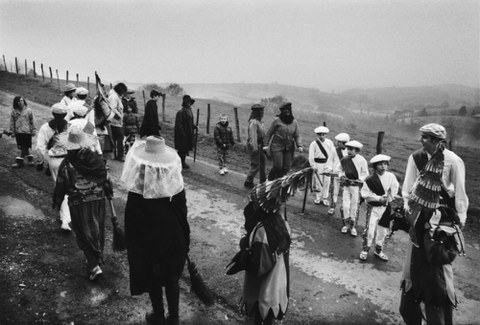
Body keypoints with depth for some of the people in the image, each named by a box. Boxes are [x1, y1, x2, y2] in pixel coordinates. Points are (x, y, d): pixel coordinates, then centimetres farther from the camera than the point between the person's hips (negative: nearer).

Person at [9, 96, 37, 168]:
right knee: (22, 147, 8)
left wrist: (33, 130, 0)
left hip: (27, 131, -3)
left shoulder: (29, 110, -1)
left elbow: (32, 121, 2)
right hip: (18, 132, 4)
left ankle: (20, 162, 0)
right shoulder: (14, 111, 5)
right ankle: (30, 159, 21)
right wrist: (12, 132, 7)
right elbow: (12, 122, 9)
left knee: (24, 147, -5)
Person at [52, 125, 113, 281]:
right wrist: (109, 193, 22)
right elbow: (106, 179, 5)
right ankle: (98, 260, 33)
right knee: (98, 232, 18)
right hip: (98, 200, 3)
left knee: (84, 234, 5)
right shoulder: (97, 159, -3)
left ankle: (94, 265, -4)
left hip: (78, 204, -3)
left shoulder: (66, 164, -12)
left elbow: (60, 186, -4)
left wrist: (56, 204, 12)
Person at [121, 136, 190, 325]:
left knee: (152, 278, 20)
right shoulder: (176, 186, -14)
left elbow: (131, 225, -14)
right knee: (172, 277, 21)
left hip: (147, 242, -3)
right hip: (173, 239, 3)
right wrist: (184, 241, 9)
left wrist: (132, 246, 2)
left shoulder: (136, 195, -22)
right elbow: (183, 216, -4)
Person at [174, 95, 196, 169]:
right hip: (182, 135, -8)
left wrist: (194, 126, 6)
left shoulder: (189, 110, 9)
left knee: (186, 149, 15)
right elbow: (178, 124, -20)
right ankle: (181, 163, 14)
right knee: (182, 150, 1)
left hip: (189, 134, 9)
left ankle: (183, 162, 28)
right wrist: (182, 133, -21)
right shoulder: (181, 112, -18)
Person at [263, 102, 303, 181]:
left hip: (289, 147, 4)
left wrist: (299, 146, -9)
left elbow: (297, 136, 7)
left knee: (287, 167, 2)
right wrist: (266, 145, -2)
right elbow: (269, 133, 1)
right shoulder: (277, 120, -7)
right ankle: (270, 179, 19)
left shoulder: (294, 122, 3)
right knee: (278, 166, -10)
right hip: (277, 146, -4)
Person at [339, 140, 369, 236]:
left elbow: (365, 173, -1)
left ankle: (353, 226, 19)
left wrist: (359, 180, -14)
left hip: (356, 186, -3)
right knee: (345, 206, 2)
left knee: (354, 207, 5)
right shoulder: (344, 159, 2)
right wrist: (342, 176, -1)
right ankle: (346, 225, 18)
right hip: (346, 185, 3)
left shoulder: (362, 160, -9)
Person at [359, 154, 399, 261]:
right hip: (373, 207, -4)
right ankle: (365, 250, 12)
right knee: (370, 229, -8)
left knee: (383, 230, 15)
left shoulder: (391, 176, -8)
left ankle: (378, 250, 33)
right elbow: (365, 193, -12)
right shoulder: (370, 180, -16)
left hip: (386, 207, 4)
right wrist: (379, 198, -18)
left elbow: (395, 188, 8)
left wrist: (390, 196, -7)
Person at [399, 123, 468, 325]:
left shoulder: (453, 161, -14)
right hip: (420, 215, 4)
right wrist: (406, 203, -3)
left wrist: (461, 217, -9)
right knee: (416, 258, 12)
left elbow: (459, 191, -10)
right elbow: (409, 185, 3)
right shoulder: (416, 157, -4)